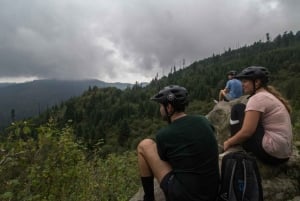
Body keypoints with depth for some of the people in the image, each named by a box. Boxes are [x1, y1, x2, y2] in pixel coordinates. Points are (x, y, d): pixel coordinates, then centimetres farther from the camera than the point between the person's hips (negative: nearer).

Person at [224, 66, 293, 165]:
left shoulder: (258, 98, -13)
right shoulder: (271, 96, 15)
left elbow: (246, 132, -19)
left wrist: (228, 142, -2)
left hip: (270, 151, -10)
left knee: (237, 109, -3)